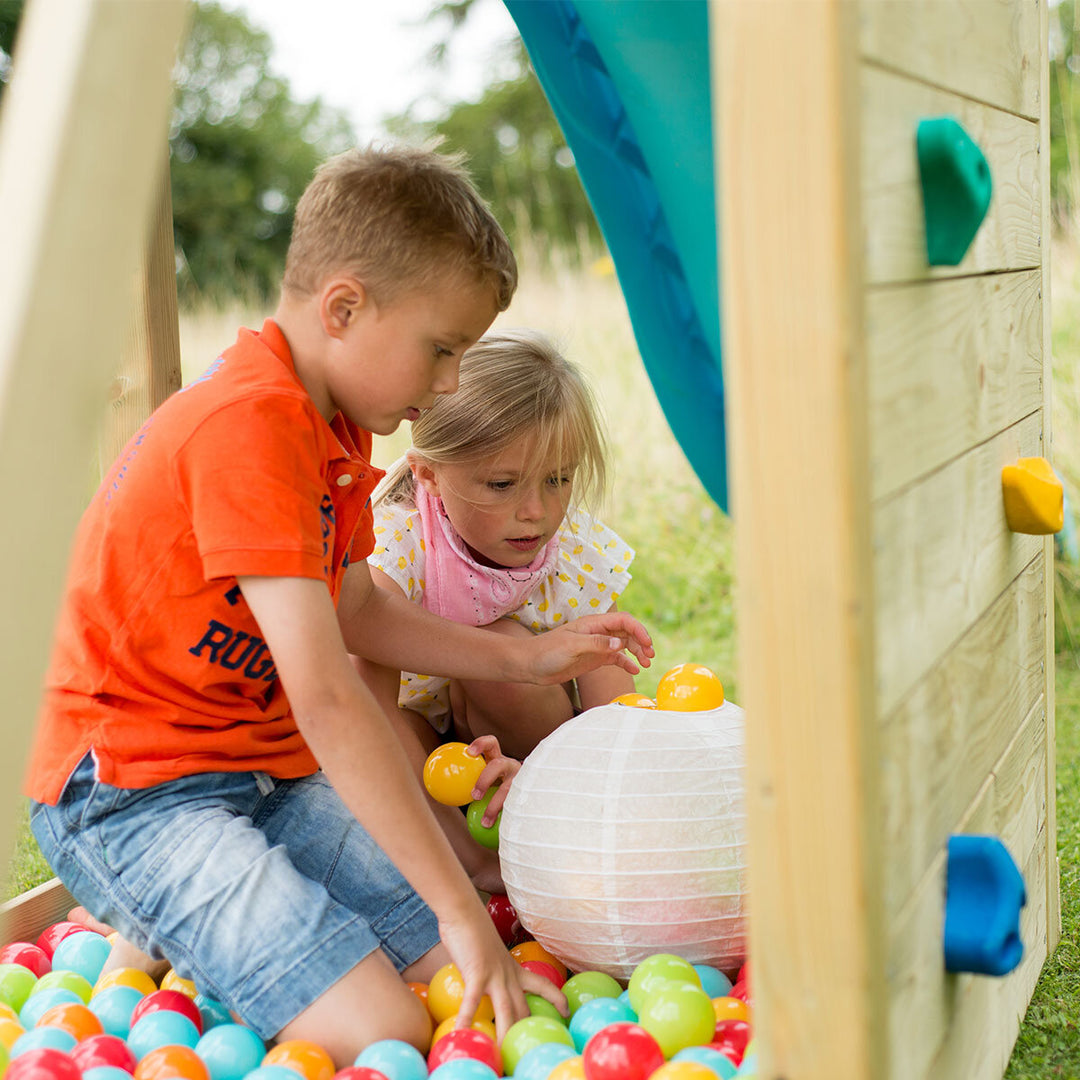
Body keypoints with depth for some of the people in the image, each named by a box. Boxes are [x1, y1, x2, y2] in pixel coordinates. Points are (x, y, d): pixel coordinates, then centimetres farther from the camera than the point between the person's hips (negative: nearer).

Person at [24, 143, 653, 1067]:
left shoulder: (334, 424, 9)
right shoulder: (249, 424, -24)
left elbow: (353, 614, 20)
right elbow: (324, 696, -29)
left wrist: (527, 660, 12)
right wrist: (460, 912, -27)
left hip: (266, 772, 10)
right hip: (130, 789, -9)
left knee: (468, 972, -5)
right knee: (382, 1037, -23)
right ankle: (168, 938, -1)